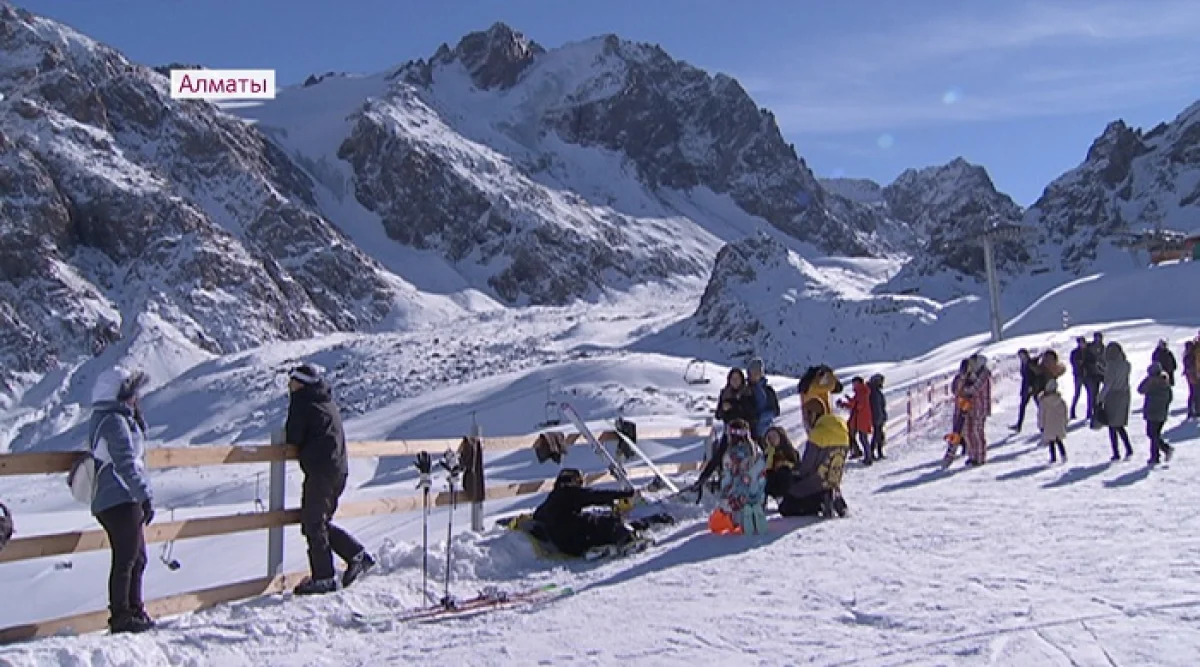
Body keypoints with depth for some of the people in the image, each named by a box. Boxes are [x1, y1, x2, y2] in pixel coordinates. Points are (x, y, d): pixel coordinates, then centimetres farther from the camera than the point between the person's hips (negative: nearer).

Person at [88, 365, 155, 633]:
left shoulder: (103, 419, 17)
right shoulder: (115, 421, -15)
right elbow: (126, 464, -22)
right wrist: (146, 496, -22)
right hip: (120, 502, -10)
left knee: (137, 558, 16)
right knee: (126, 560, -3)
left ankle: (135, 610, 25)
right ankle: (120, 617, 4)